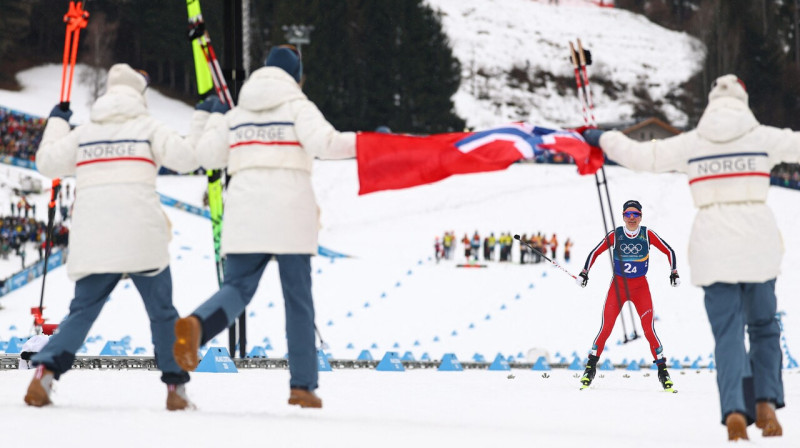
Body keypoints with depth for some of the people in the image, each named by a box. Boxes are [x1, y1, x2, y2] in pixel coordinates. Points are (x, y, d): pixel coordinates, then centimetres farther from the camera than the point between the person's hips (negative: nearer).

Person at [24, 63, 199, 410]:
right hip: (142, 238, -3)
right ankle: (176, 388, 7)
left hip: (93, 243, 3)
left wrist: (56, 123, 31)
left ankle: (45, 369, -15)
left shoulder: (83, 133, 12)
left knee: (82, 312, 7)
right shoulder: (148, 128, 3)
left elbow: (47, 163, 16)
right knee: (162, 313, 10)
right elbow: (185, 158, -7)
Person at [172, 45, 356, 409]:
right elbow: (323, 143, -16)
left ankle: (196, 325, -33)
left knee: (237, 286, 1)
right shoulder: (297, 107, 1)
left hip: (245, 213, 3)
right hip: (290, 215, -3)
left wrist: (214, 121, 35)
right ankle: (302, 385, 2)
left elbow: (207, 154, 17)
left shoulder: (238, 113, 14)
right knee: (298, 300, 4)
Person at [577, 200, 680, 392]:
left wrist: (674, 272, -1)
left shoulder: (647, 235, -4)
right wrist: (584, 273, -4)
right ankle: (591, 366, 1)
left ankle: (662, 370, -2)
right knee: (606, 327, -8)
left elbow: (669, 251, 5)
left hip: (640, 287, 0)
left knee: (649, 329, -9)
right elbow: (595, 253, 2)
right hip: (618, 284, 0)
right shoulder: (615, 235, -5)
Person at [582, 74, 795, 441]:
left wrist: (602, 139, 24)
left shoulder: (690, 143, 3)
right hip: (759, 245, 0)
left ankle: (734, 409, -18)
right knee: (764, 328, 17)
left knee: (728, 334, 2)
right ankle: (766, 403, -1)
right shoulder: (763, 138, 1)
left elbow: (643, 156, 7)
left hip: (713, 252, 0)